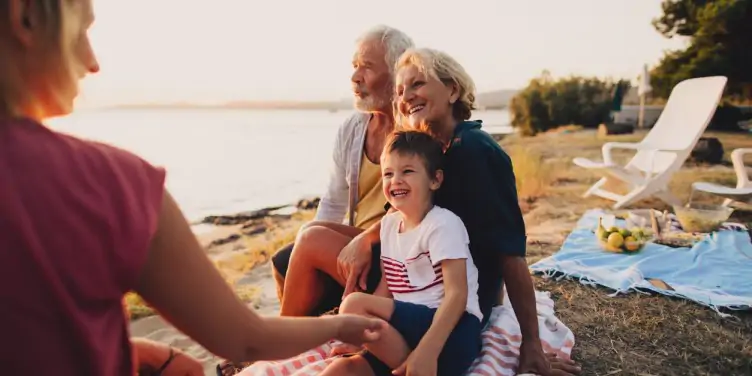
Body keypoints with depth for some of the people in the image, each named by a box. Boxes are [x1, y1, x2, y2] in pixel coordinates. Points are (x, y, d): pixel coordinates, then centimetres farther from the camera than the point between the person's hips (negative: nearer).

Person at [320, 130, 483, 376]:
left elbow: (457, 294, -17)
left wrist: (427, 352, -27)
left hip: (450, 334, -5)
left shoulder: (443, 224, -9)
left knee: (354, 305, -22)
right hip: (408, 332, 6)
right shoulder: (389, 223, 13)